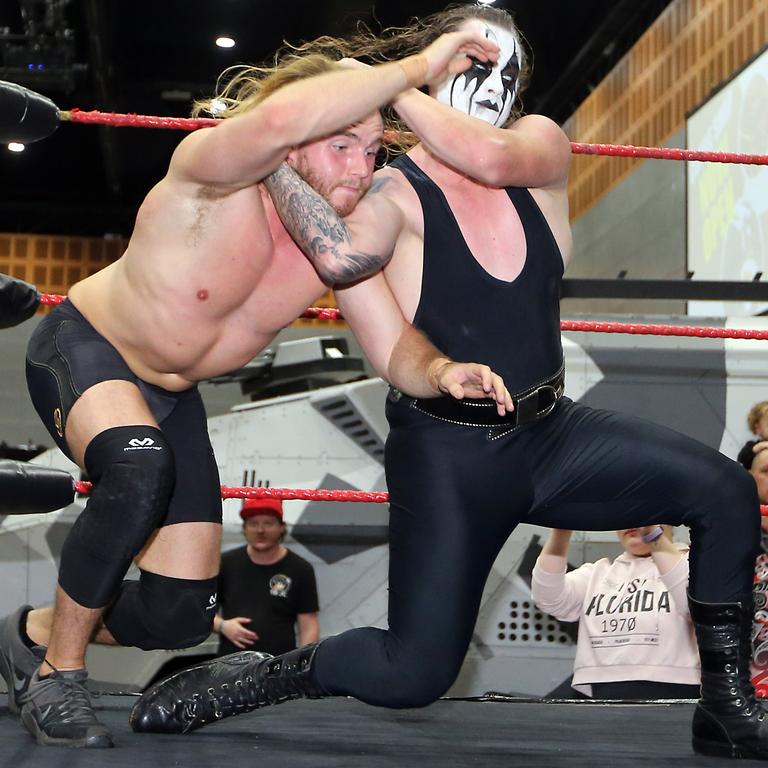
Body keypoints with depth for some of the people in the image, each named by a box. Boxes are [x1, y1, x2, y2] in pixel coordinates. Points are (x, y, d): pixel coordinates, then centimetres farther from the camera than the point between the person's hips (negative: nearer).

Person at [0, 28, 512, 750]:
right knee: (141, 472, -40)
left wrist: (440, 372, -40)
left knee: (181, 615, 1)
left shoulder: (348, 241, -14)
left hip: (171, 394, 6)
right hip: (82, 349, -6)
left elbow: (395, 347, -16)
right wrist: (419, 66, -46)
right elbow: (281, 116, -53)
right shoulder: (214, 175, -32)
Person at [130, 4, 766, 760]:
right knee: (413, 673, -10)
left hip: (552, 434, 5)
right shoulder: (394, 193, -12)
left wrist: (392, 87, -16)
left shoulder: (543, 146, 2)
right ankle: (252, 675, 15)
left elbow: (489, 159, -22)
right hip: (448, 454, -5)